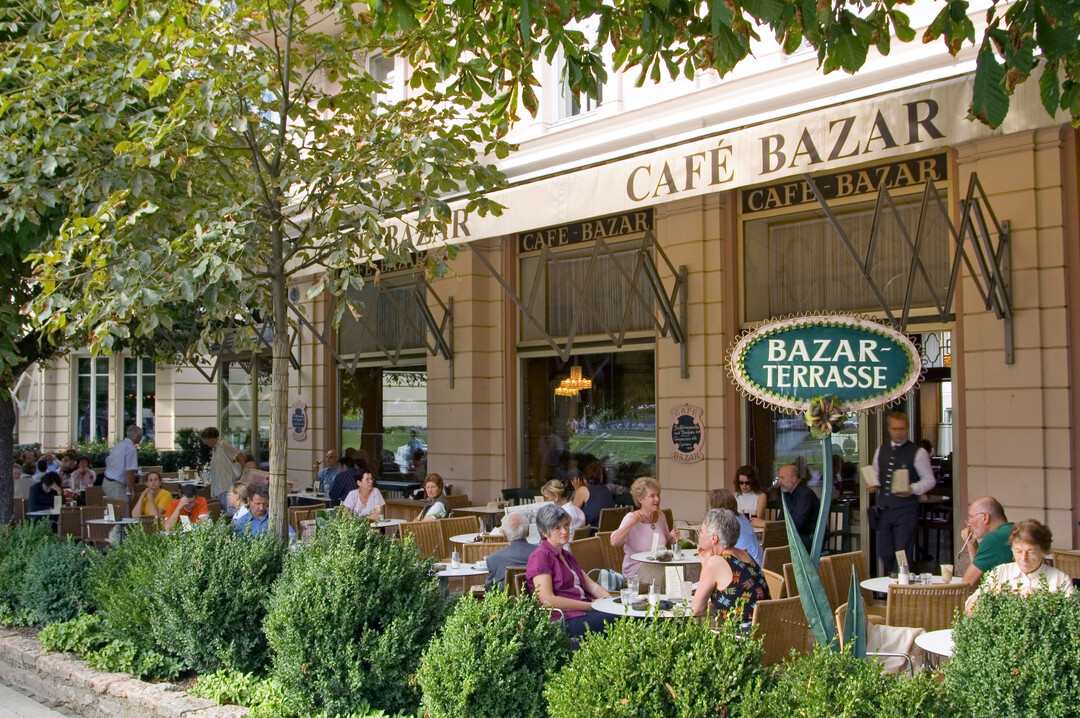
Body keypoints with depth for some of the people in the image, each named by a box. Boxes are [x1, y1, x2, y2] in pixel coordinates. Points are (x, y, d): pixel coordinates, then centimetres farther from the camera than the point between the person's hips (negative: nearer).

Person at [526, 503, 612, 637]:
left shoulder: (567, 556, 26)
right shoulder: (540, 557, -3)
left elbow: (590, 584, 21)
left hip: (585, 609, 8)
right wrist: (591, 606, -14)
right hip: (565, 620, -8)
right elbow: (548, 600, -13)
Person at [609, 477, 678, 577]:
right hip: (635, 570, -6)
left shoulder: (661, 515, 11)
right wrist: (632, 522, -27)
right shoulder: (631, 518, -7)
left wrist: (673, 538, 4)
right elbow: (614, 542, -23)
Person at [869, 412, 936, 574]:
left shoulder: (918, 452, -3)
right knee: (884, 553, 9)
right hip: (884, 509, 5)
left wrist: (912, 489, -19)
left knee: (903, 554, -7)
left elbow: (929, 480, -1)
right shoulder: (881, 451, 13)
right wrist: (873, 486, 1)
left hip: (906, 510, -5)